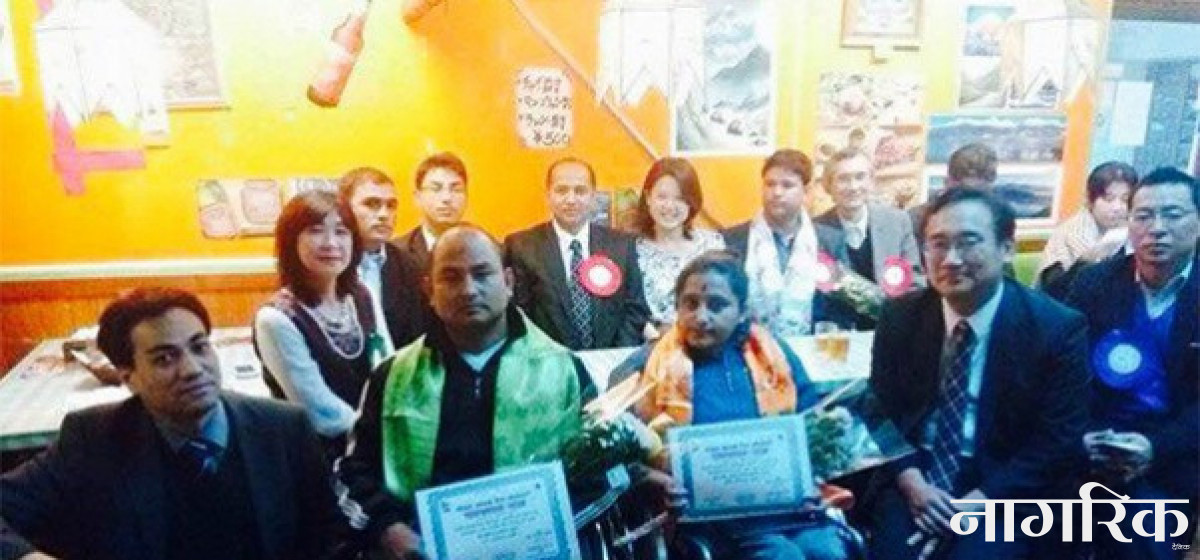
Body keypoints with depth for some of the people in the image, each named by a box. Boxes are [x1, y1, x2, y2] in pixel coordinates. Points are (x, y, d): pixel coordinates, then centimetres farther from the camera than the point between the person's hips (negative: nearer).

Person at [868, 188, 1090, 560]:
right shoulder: (899, 316, 0)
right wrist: (911, 480, -12)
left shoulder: (1057, 329, -8)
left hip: (1002, 491, -1)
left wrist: (980, 502, -16)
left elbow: (1060, 439, -7)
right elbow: (881, 409, 5)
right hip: (912, 481, 2)